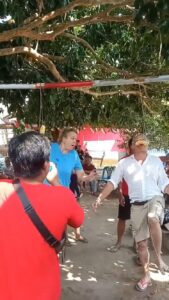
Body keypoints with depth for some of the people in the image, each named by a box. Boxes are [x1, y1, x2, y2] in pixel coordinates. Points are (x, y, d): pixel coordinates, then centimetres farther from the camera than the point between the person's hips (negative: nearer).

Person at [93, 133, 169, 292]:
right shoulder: (124, 163, 2)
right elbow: (112, 182, -1)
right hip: (137, 205, 1)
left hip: (155, 199, -1)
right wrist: (100, 198, -10)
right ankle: (146, 276, 30)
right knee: (141, 243, 8)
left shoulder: (156, 161, 6)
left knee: (153, 219, -36)